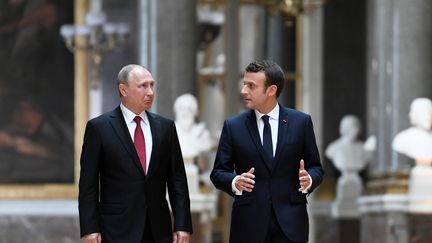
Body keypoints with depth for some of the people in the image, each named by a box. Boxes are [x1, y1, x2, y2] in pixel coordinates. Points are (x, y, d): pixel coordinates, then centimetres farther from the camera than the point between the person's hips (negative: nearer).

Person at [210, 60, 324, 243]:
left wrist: (309, 180, -16)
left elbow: (316, 167, 8)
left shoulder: (301, 122, 4)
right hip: (248, 225, 1)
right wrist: (235, 182, -17)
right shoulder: (233, 126, 4)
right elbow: (218, 173, 5)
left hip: (290, 222, 0)